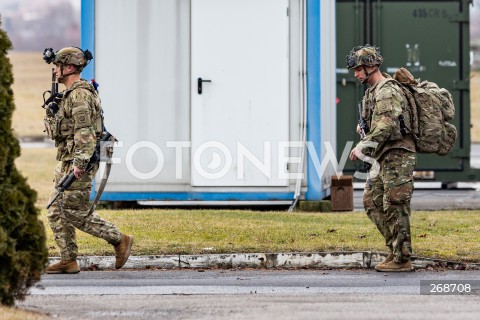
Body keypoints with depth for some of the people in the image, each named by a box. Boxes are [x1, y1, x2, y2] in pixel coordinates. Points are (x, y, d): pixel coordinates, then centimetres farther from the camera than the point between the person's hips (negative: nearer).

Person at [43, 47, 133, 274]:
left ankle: (120, 240, 1)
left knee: (76, 213, -9)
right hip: (66, 161, 10)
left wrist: (79, 162, -27)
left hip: (77, 163, -10)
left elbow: (84, 131, -23)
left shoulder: (80, 94, -15)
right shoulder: (70, 94, 17)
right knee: (56, 212, 7)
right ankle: (68, 261, 9)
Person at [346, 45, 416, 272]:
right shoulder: (372, 91, 17)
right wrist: (364, 127, 8)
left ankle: (401, 259, -3)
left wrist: (363, 144, -31)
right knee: (372, 201, 12)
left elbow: (388, 124, -29)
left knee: (395, 207, -7)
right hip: (383, 157, 10)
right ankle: (396, 247, 15)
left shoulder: (387, 91, -15)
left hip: (397, 155, -10)